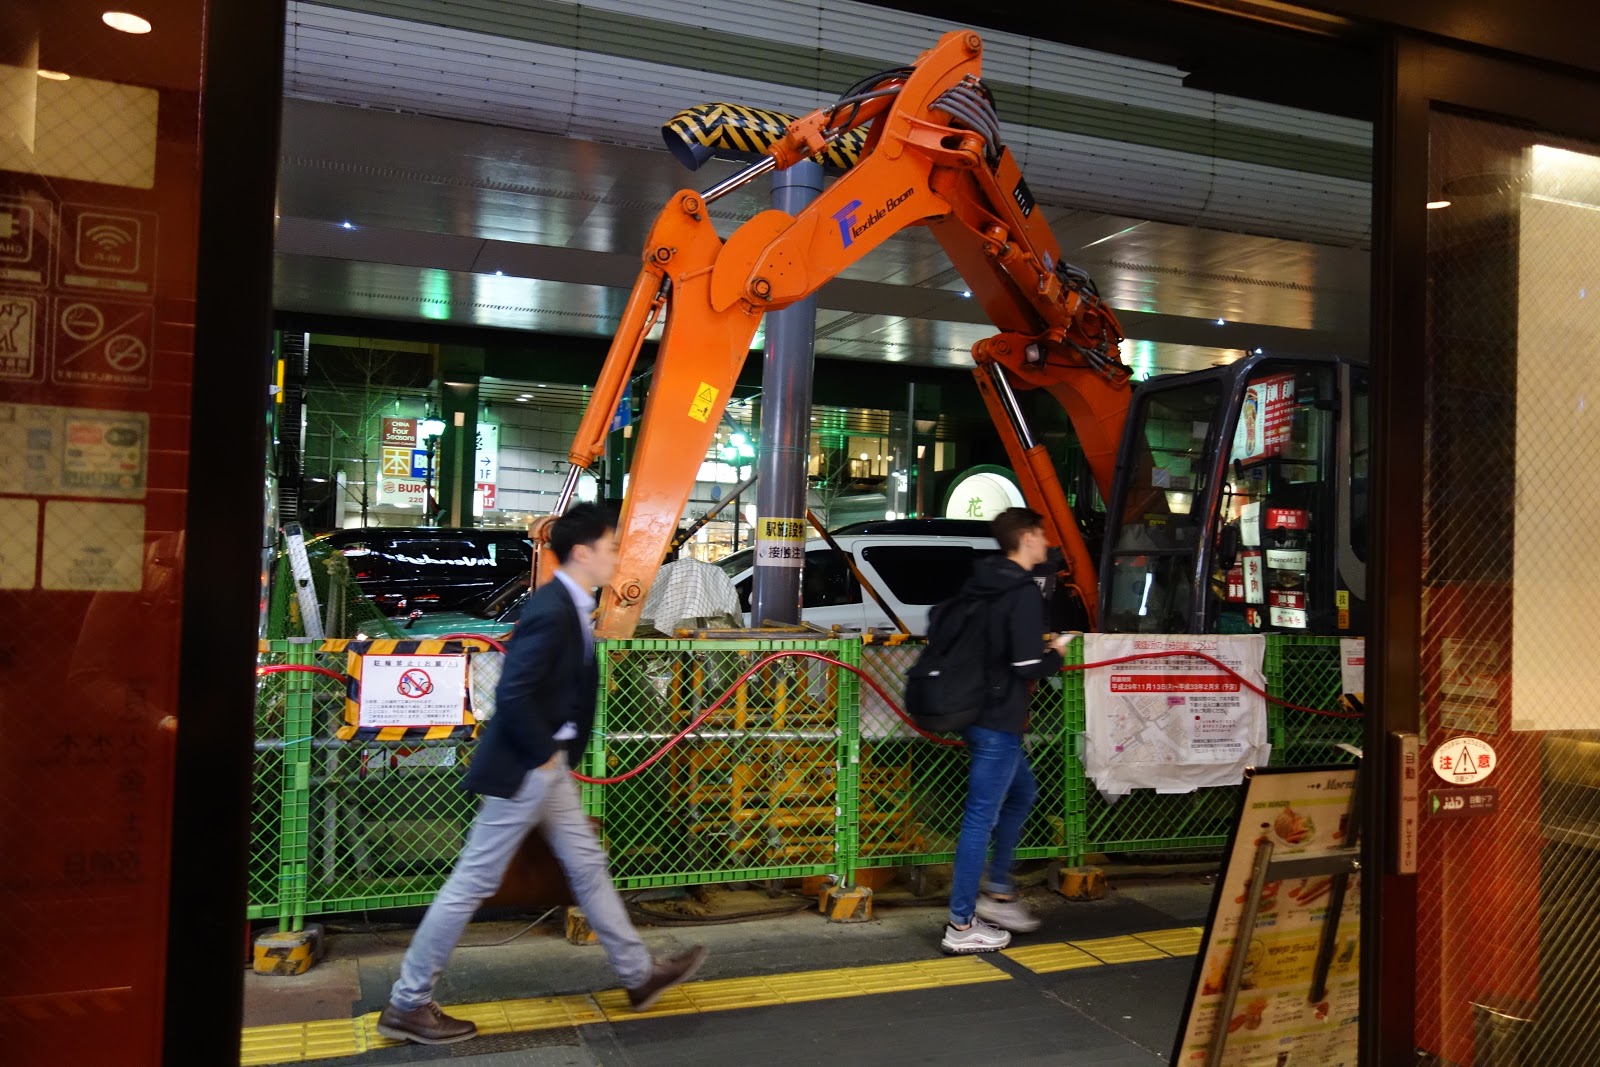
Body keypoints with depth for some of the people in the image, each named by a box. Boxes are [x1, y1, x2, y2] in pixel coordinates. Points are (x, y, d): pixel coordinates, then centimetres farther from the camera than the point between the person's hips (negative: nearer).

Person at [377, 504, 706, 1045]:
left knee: (587, 865, 16)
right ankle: (407, 1004, 16)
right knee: (473, 882, 1)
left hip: (546, 766, 10)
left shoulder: (570, 606, 7)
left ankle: (640, 975, 28)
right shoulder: (551, 612, -23)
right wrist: (544, 753, -17)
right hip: (524, 769, -10)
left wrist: (553, 755, 13)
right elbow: (512, 695, -28)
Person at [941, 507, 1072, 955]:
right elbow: (1029, 667, -22)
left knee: (1021, 792, 26)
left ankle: (997, 892, 30)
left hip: (977, 712, 10)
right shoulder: (1025, 594, -18)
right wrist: (1057, 651, -2)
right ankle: (961, 927, 6)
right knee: (981, 817, -2)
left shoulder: (979, 583, 8)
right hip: (998, 721, -9)